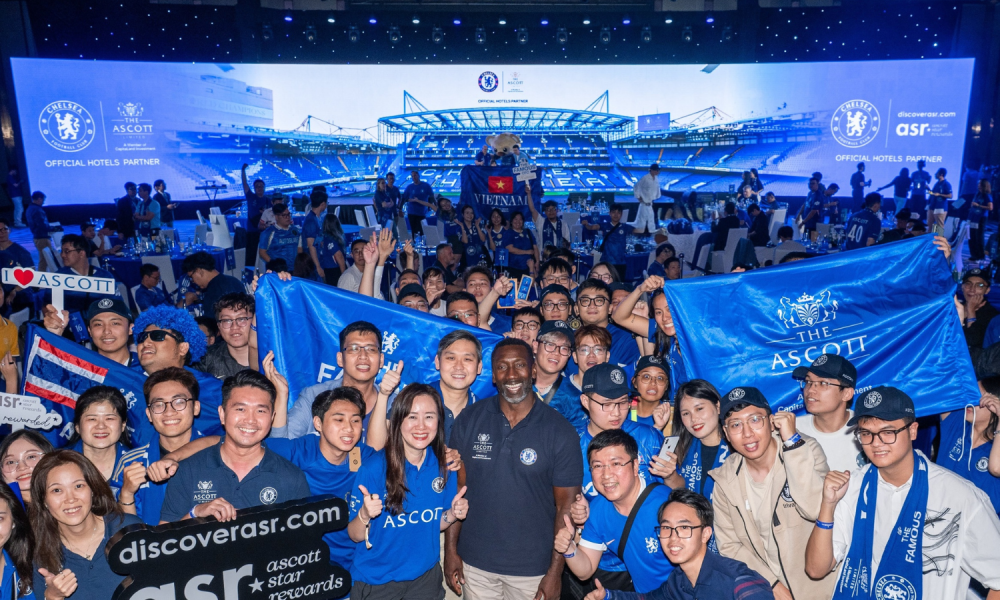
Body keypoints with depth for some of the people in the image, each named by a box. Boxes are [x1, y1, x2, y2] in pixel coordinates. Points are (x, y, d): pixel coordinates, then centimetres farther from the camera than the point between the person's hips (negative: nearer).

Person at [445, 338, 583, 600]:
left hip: (533, 567, -2)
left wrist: (555, 573, -8)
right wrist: (451, 550, -1)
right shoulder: (469, 419, -5)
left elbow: (566, 505, -7)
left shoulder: (560, 431, -11)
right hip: (475, 563, 2)